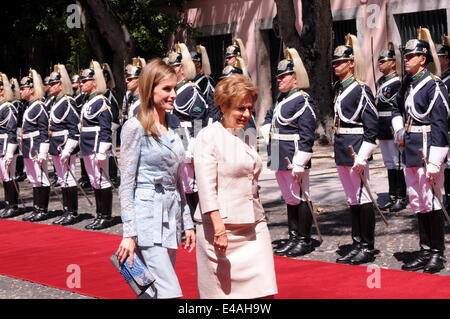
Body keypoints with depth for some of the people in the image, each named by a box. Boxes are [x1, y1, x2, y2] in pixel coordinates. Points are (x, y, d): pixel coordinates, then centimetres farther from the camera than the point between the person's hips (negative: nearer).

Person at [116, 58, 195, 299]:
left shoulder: (172, 129, 12)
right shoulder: (135, 127, -8)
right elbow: (126, 184, -10)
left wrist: (187, 223, 15)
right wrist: (129, 233, -15)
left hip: (170, 217, 7)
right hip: (147, 216, -7)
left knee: (153, 292, 11)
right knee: (170, 293, -13)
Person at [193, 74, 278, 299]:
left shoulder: (248, 138, 15)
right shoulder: (209, 136, -6)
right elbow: (206, 186, -14)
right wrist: (219, 227, -20)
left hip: (253, 227, 6)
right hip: (220, 226, -6)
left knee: (263, 291, -2)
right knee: (219, 291, 3)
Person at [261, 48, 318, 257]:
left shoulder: (303, 101, -15)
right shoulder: (281, 98, 13)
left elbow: (306, 136, -20)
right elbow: (269, 118, 32)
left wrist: (299, 164, -23)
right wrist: (270, 137, 15)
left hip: (293, 157, -9)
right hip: (279, 157, 9)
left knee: (299, 197, -1)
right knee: (289, 197, 15)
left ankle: (305, 240, 9)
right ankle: (293, 238, 24)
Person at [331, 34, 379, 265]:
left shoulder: (361, 90, -12)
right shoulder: (340, 89, 13)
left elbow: (372, 126, -15)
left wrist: (362, 157, -18)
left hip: (355, 149, -9)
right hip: (342, 150, 9)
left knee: (362, 197, -2)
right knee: (352, 199, 13)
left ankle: (368, 248, 5)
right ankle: (357, 244, 20)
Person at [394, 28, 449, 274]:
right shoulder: (409, 84, 12)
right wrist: (400, 131, 11)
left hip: (427, 149, -8)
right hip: (411, 151, 8)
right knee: (417, 203, 12)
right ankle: (425, 251, 20)